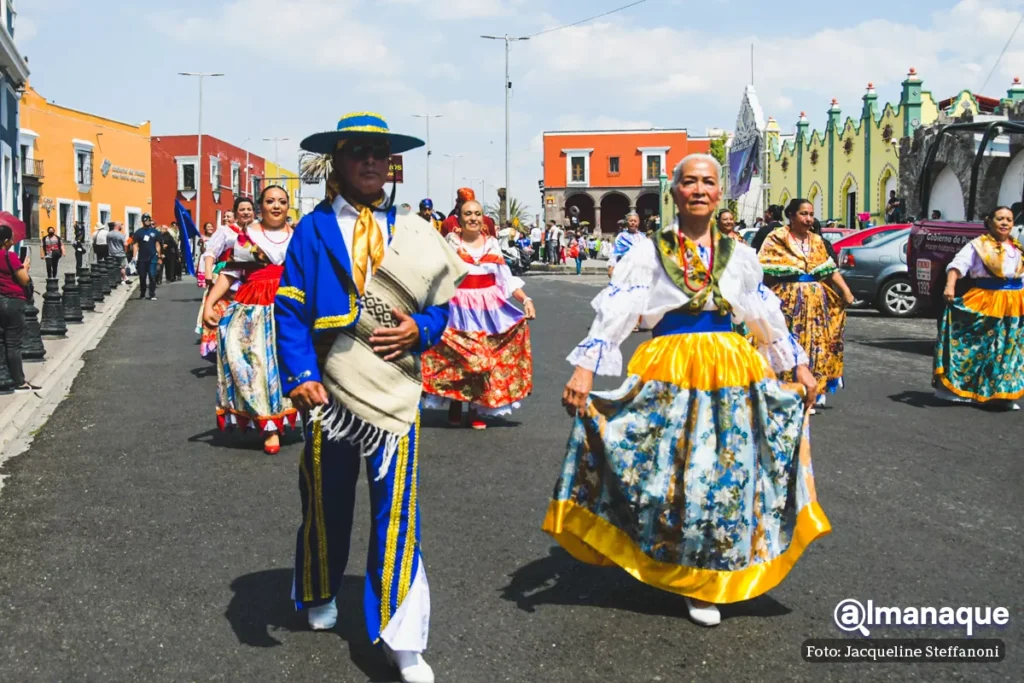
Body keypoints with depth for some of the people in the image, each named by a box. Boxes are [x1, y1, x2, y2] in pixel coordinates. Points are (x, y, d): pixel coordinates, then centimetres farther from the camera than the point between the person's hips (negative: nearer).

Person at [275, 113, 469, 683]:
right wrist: (301, 375, -17)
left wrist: (420, 330, -10)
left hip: (395, 389, 1)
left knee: (397, 510, -3)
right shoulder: (313, 229, 0)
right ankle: (321, 596, 44)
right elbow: (290, 309, -5)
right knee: (327, 501, 16)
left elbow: (440, 303, 11)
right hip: (330, 387, 0)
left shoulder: (413, 232, 6)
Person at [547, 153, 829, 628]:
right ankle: (667, 565, 25)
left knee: (725, 474, 4)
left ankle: (704, 579, 20)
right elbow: (613, 312, -10)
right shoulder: (650, 252, -1)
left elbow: (769, 318, 18)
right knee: (667, 471, 1)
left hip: (732, 371, 3)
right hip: (669, 371, -3)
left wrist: (799, 365, 17)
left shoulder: (738, 255, 9)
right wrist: (585, 369, -20)